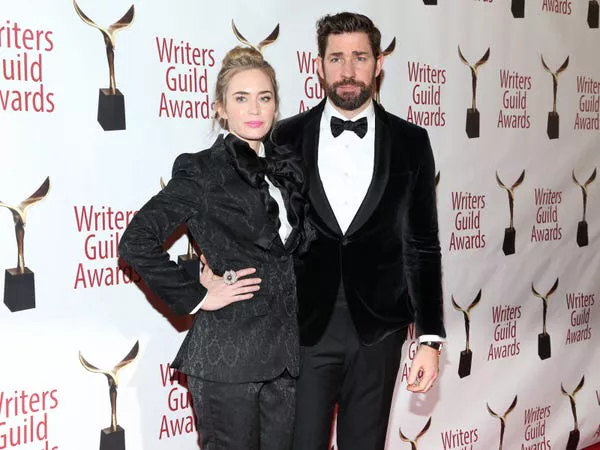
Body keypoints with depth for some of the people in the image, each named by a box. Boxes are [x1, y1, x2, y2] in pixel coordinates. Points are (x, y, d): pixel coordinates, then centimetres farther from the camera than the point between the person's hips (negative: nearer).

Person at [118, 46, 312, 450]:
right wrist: (196, 298, -13)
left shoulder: (289, 165, 9)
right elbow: (137, 242, -17)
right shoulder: (202, 171, -9)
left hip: (286, 348, 6)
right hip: (228, 354, -5)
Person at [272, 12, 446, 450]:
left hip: (378, 328, 1)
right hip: (304, 327, -1)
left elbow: (422, 245, 2)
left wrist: (430, 338, -2)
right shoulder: (286, 139, 0)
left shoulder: (411, 143, 1)